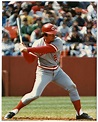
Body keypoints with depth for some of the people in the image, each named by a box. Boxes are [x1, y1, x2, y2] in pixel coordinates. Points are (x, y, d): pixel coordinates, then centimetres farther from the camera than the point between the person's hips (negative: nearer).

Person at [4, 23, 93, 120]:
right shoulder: (38, 43, -15)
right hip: (44, 72, -3)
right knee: (35, 94, -16)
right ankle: (15, 110, -4)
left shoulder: (58, 41, -17)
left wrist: (28, 49, -42)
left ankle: (79, 113, 6)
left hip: (57, 71, 3)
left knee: (72, 87, -3)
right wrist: (24, 52, -35)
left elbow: (46, 49, -35)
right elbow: (30, 59, -15)